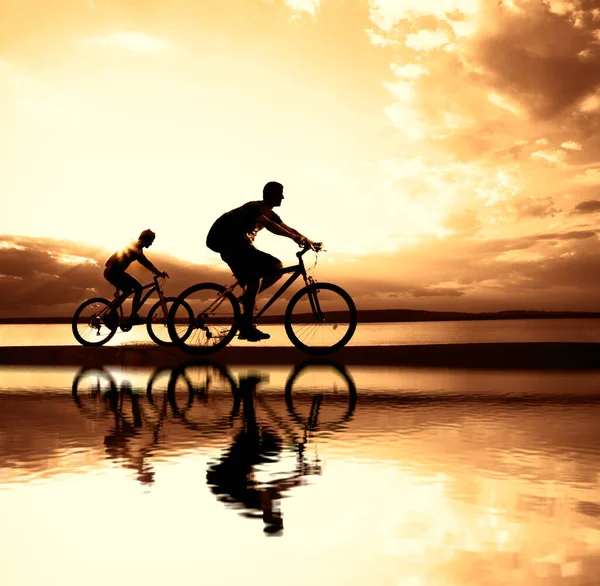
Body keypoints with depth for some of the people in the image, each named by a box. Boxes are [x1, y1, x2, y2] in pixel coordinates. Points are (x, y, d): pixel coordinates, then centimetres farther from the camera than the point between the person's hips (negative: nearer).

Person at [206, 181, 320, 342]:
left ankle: (247, 297, 2)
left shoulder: (270, 214, 9)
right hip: (230, 244, -9)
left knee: (277, 268, -3)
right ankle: (247, 327, -21)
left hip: (244, 247, 9)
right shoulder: (253, 208, -18)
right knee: (253, 281, -24)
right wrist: (293, 237, -45)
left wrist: (309, 241, -9)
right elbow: (269, 226, -36)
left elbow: (289, 229, 4)